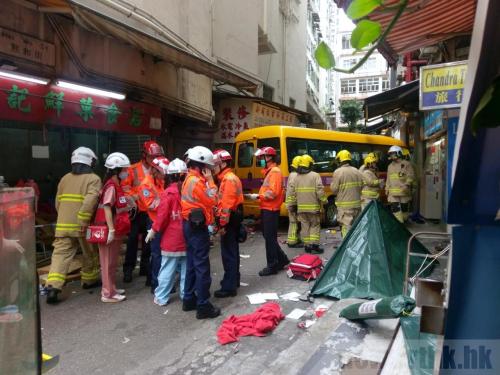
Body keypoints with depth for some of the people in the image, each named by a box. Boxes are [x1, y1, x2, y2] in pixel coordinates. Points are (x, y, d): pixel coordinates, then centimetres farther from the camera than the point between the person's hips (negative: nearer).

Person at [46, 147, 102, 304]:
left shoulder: (64, 179, 14)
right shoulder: (93, 179, -5)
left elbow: (58, 202, 16)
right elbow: (90, 201, -21)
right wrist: (83, 221, -20)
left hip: (63, 225, 4)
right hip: (82, 226, -4)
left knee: (60, 254, 2)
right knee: (90, 254, 16)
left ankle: (53, 287, -11)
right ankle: (89, 281, 31)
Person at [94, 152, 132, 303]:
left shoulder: (117, 186, 12)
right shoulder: (111, 186, -17)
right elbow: (107, 208, -24)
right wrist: (111, 229, -28)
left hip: (116, 230, 9)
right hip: (110, 231, -9)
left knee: (113, 262, 17)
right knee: (108, 262, 1)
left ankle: (112, 288, 29)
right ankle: (108, 293, 10)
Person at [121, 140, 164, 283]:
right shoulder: (133, 169, -3)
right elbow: (124, 185, -7)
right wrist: (133, 196, -18)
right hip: (137, 210, -3)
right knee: (133, 239, 4)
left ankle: (145, 267, 24)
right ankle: (128, 268, 14)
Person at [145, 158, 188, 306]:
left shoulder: (168, 193, -12)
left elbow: (162, 215, -11)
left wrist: (154, 230, 1)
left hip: (172, 238, -3)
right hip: (187, 237, 3)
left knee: (167, 269, 5)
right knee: (186, 268, 13)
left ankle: (161, 297, 14)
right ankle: (186, 294, 21)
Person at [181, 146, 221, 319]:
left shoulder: (190, 178, 14)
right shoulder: (196, 181, -19)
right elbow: (212, 201, -15)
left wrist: (206, 180, 7)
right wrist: (210, 180, -10)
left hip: (191, 225, 11)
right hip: (197, 227, -11)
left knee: (192, 263, 17)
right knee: (202, 266, -4)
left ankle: (189, 299, 27)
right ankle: (203, 306, 2)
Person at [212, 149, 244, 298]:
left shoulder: (228, 179, -17)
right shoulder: (228, 178, 16)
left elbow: (227, 204, -23)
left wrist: (223, 224, -21)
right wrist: (222, 221, 15)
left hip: (229, 220, -11)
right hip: (232, 219, 11)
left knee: (228, 254, -5)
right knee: (232, 251, 18)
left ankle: (229, 287, 1)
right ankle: (233, 280, 31)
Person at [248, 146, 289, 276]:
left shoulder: (275, 171, -15)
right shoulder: (269, 171, 17)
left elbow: (273, 193, -23)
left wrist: (258, 196, -16)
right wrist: (259, 196, 2)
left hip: (270, 210, -10)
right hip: (267, 209, 10)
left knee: (270, 238, -2)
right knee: (269, 236, 17)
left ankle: (272, 266, 9)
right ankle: (282, 259, 30)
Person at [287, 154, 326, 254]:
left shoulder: (296, 177, 6)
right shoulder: (315, 176, -8)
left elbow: (292, 193, 6)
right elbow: (320, 191, -14)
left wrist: (292, 205, 13)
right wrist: (324, 201, -2)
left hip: (301, 208, 4)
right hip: (313, 207, -4)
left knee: (305, 227, 11)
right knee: (315, 226, 7)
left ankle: (307, 246, 14)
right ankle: (314, 245, 1)